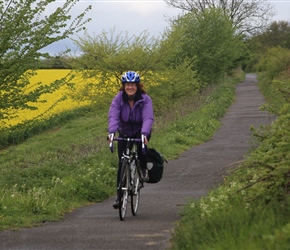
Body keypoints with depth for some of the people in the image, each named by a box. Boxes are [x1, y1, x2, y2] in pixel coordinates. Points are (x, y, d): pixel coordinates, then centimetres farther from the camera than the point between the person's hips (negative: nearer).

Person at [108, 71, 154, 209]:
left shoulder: (145, 99, -19)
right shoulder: (118, 99, -16)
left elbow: (148, 118, -32)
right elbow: (113, 116, -28)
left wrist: (144, 134, -50)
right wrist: (111, 132, -46)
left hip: (141, 132, -2)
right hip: (125, 133, 2)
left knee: (141, 142, -36)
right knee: (122, 163, -4)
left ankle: (143, 170, -8)